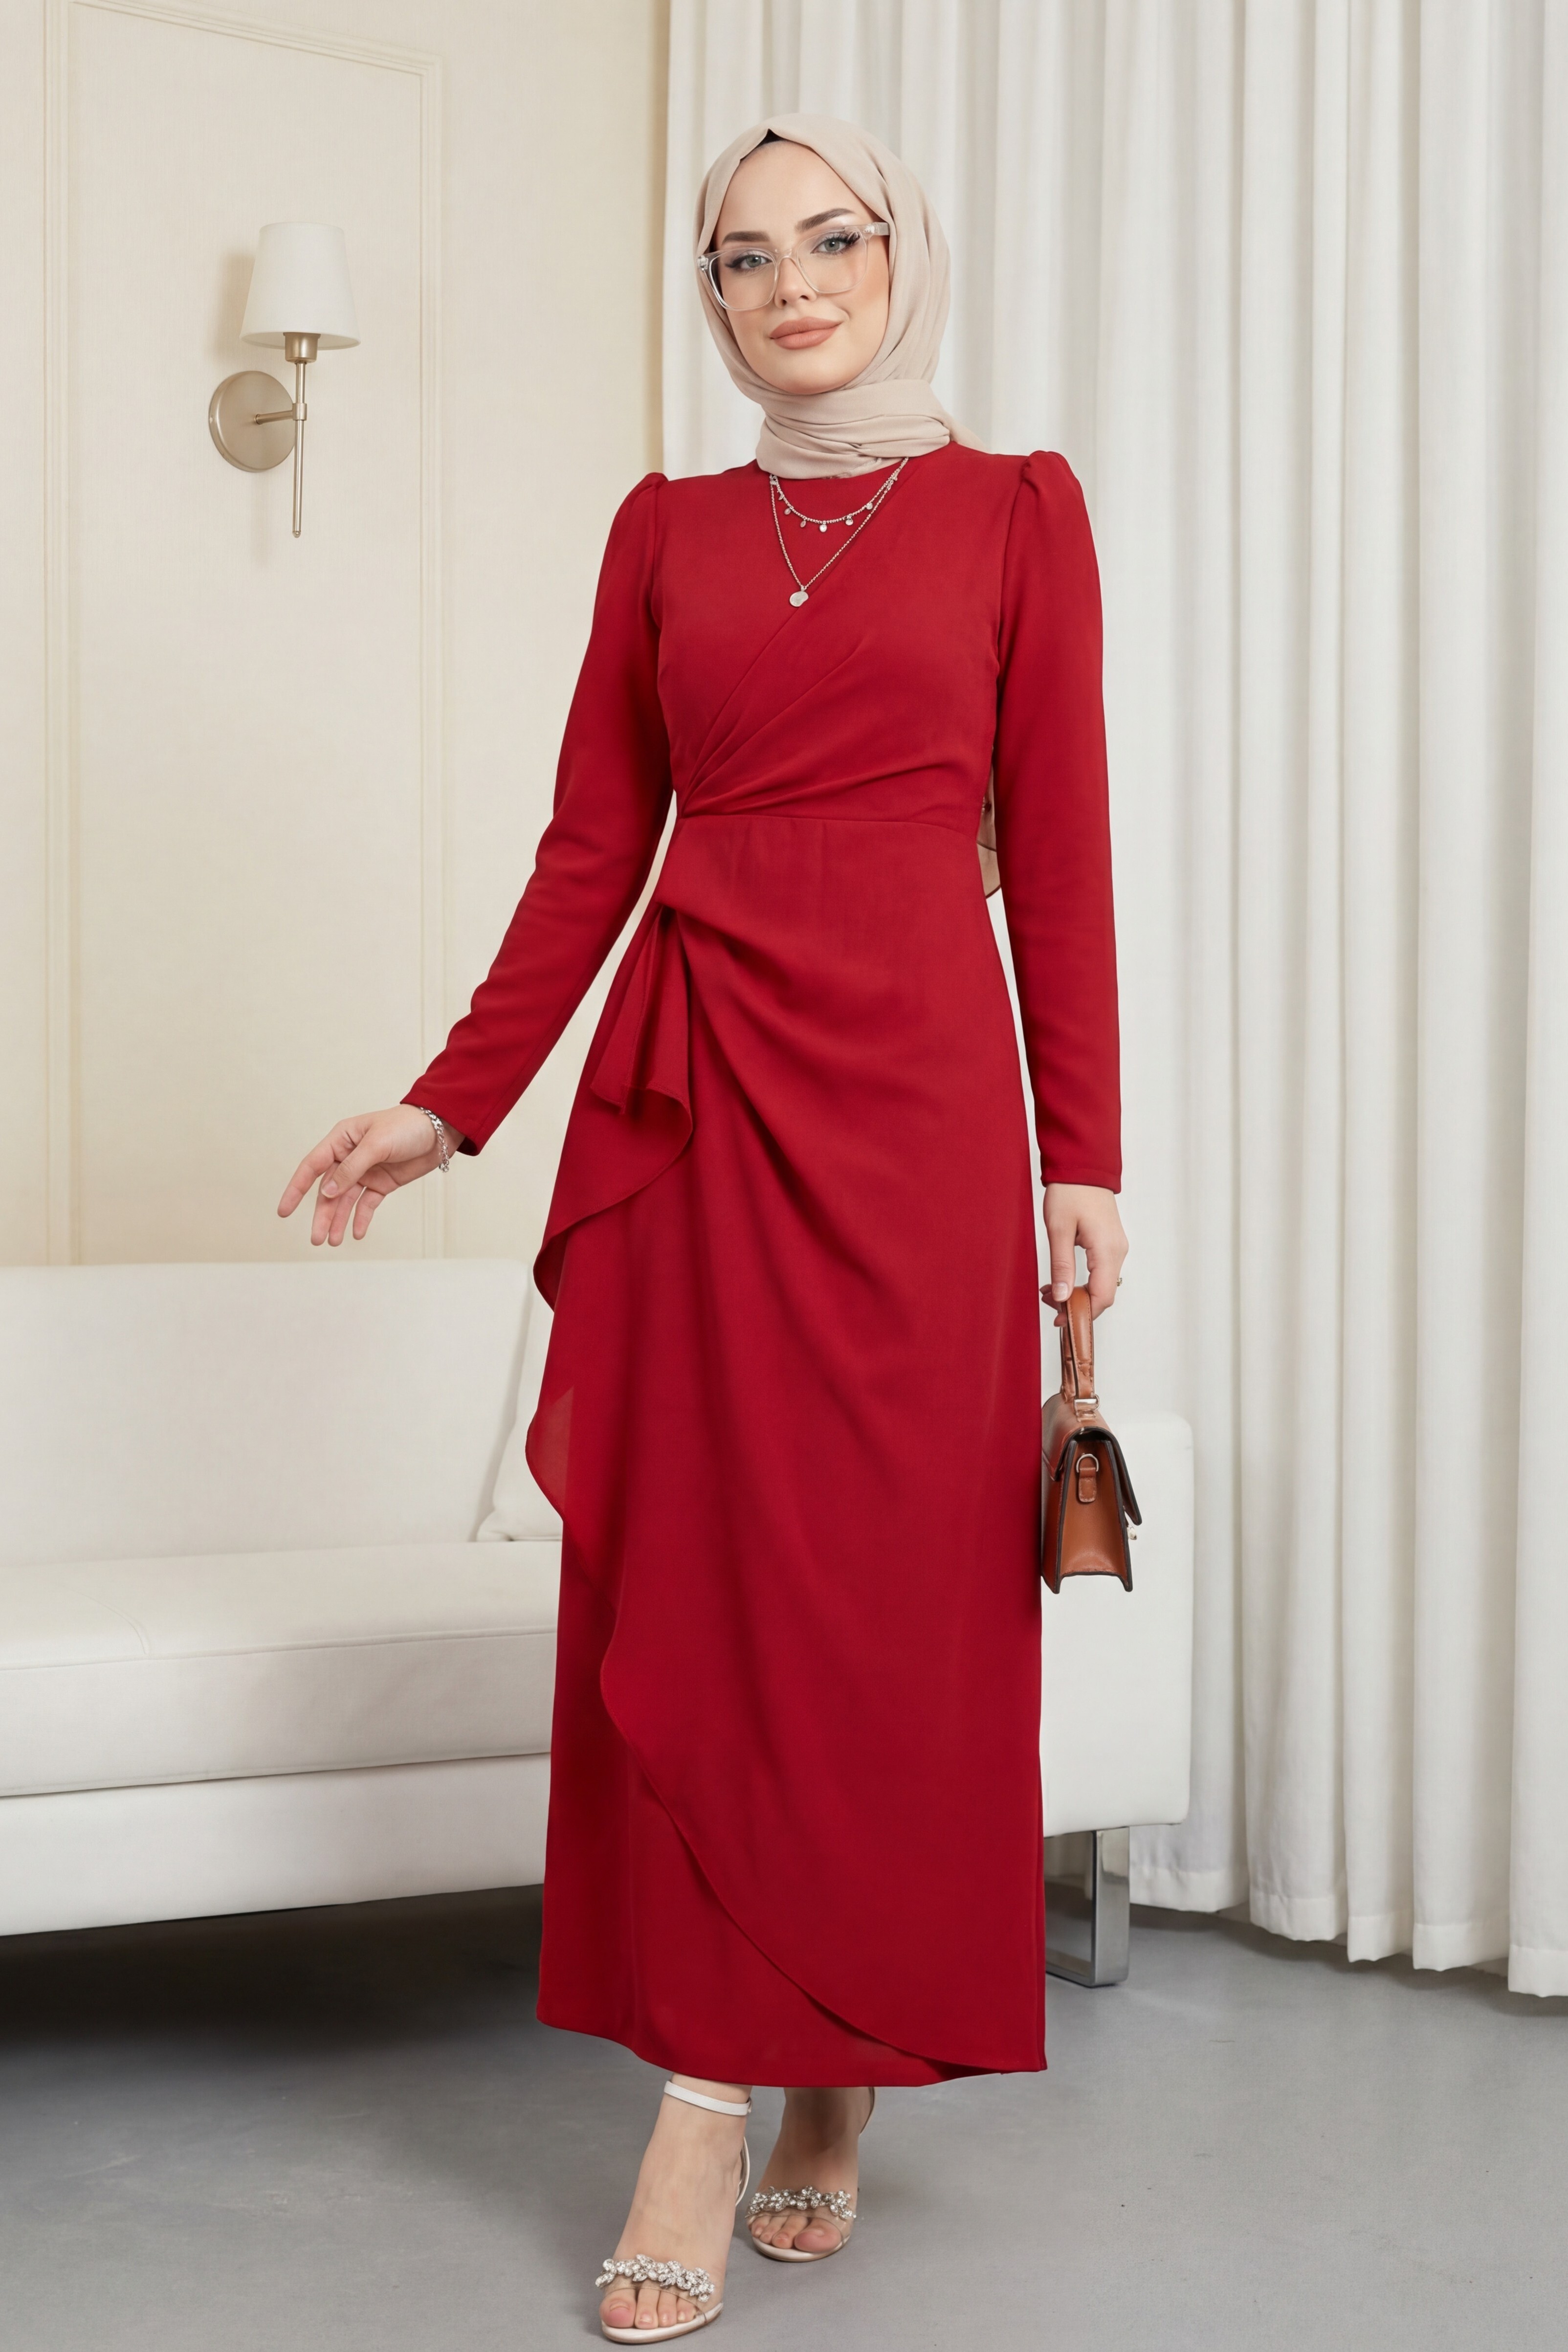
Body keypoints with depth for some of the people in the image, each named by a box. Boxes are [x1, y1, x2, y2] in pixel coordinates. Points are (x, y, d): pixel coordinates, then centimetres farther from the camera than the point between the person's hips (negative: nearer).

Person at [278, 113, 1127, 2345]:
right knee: (689, 1576, 0)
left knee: (896, 1574, -1)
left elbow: (1059, 847, 3)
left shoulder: (1014, 509, 7)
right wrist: (456, 1098, 7)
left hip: (913, 1079, -2)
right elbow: (593, 842, 12)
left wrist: (1081, 1151, -2)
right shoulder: (666, 531, 14)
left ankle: (837, 2069, 14)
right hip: (693, 1074, 3)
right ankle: (726, 2090, 10)